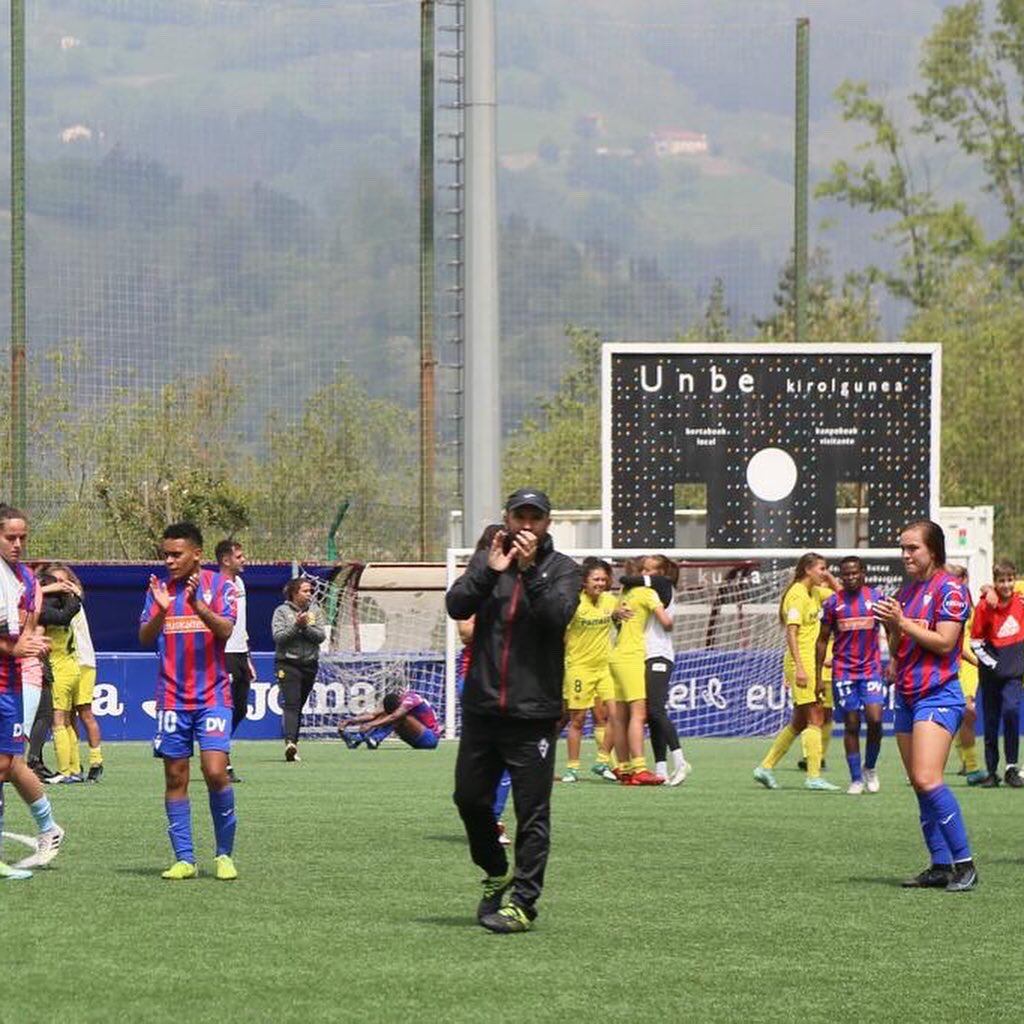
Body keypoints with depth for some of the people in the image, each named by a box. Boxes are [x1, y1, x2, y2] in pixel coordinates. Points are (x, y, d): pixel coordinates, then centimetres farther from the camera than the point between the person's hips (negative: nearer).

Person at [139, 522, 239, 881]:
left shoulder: (219, 585, 0)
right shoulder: (159, 589, 8)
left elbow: (226, 630, -13)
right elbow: (145, 638, -1)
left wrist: (198, 606, -29)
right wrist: (161, 610, -20)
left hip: (212, 696, -3)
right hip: (172, 699, 3)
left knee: (215, 771, -13)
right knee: (175, 778, 2)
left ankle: (224, 854, 0)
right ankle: (184, 859, 6)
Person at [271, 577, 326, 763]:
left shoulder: (315, 610, 9)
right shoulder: (282, 611, -1)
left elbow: (321, 636, 0)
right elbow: (278, 636, -10)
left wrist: (306, 627, -15)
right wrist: (296, 626, -20)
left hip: (310, 664, 4)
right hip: (287, 663, -4)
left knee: (299, 706, 10)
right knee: (291, 704, -18)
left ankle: (293, 745, 17)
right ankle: (290, 742, -32)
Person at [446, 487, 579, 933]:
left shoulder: (562, 569, 3)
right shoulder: (486, 561, 11)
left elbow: (557, 615, -14)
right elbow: (456, 606, -4)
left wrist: (529, 571, -20)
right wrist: (490, 571, -16)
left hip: (533, 712, -4)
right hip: (481, 707, 4)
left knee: (532, 810, -4)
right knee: (470, 797, 11)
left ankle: (522, 899, 0)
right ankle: (497, 875, 31)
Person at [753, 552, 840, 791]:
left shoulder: (814, 592, 14)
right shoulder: (797, 594, -13)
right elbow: (791, 633, -18)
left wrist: (830, 579, 10)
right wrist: (799, 668, -23)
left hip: (809, 663, 10)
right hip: (801, 662, -10)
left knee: (799, 722, 12)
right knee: (815, 718, -10)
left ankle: (766, 767, 16)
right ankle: (814, 776, -10)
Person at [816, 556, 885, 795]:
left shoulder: (876, 597, 2)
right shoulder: (833, 602, 2)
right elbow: (823, 640, 7)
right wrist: (818, 677, 4)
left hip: (871, 670, 0)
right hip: (843, 673, 0)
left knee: (875, 719, -13)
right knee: (851, 725, 0)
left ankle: (870, 769, 10)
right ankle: (856, 779, 8)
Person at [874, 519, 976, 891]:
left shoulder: (949, 588, -8)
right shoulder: (906, 589, 17)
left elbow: (944, 642, -17)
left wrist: (902, 622, -15)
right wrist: (890, 627, 0)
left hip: (938, 696, -9)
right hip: (907, 695, 9)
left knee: (927, 779, -20)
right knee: (919, 785, 5)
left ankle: (964, 864, -17)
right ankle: (941, 866, 8)